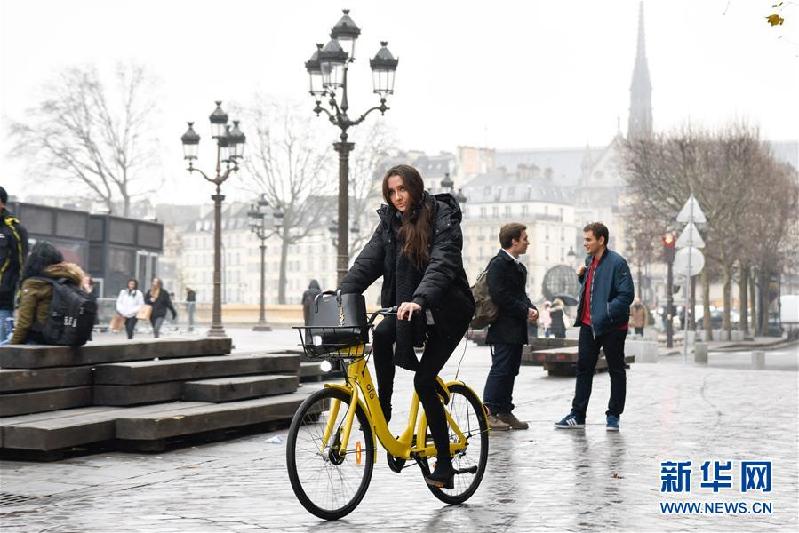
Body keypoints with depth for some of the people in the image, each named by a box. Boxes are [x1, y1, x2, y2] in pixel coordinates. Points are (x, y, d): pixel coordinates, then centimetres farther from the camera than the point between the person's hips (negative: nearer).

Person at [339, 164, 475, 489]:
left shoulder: (442, 219, -14)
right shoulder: (390, 223, 4)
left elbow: (442, 265, -29)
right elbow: (367, 263, -6)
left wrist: (419, 300, -45)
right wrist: (343, 296, -22)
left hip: (447, 307, -5)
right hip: (407, 307, 5)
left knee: (424, 380, -14)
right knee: (381, 334, -29)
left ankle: (444, 463, -3)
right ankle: (382, 409, -14)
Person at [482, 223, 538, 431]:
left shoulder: (518, 266, 18)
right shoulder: (498, 264, -12)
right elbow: (501, 296, -20)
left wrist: (531, 308, 5)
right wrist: (525, 311, -16)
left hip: (517, 329, 9)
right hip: (503, 329, -9)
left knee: (511, 371, 10)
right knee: (500, 369, -9)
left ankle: (505, 412, 15)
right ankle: (488, 412, -7)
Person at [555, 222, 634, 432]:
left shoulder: (617, 263, -14)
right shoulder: (590, 261, 11)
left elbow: (627, 294, -19)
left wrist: (605, 314, -23)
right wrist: (581, 276, 4)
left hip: (611, 327, -8)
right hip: (588, 324, 8)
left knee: (616, 371, 7)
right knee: (584, 369, 9)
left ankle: (613, 415, 15)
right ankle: (578, 415, 15)